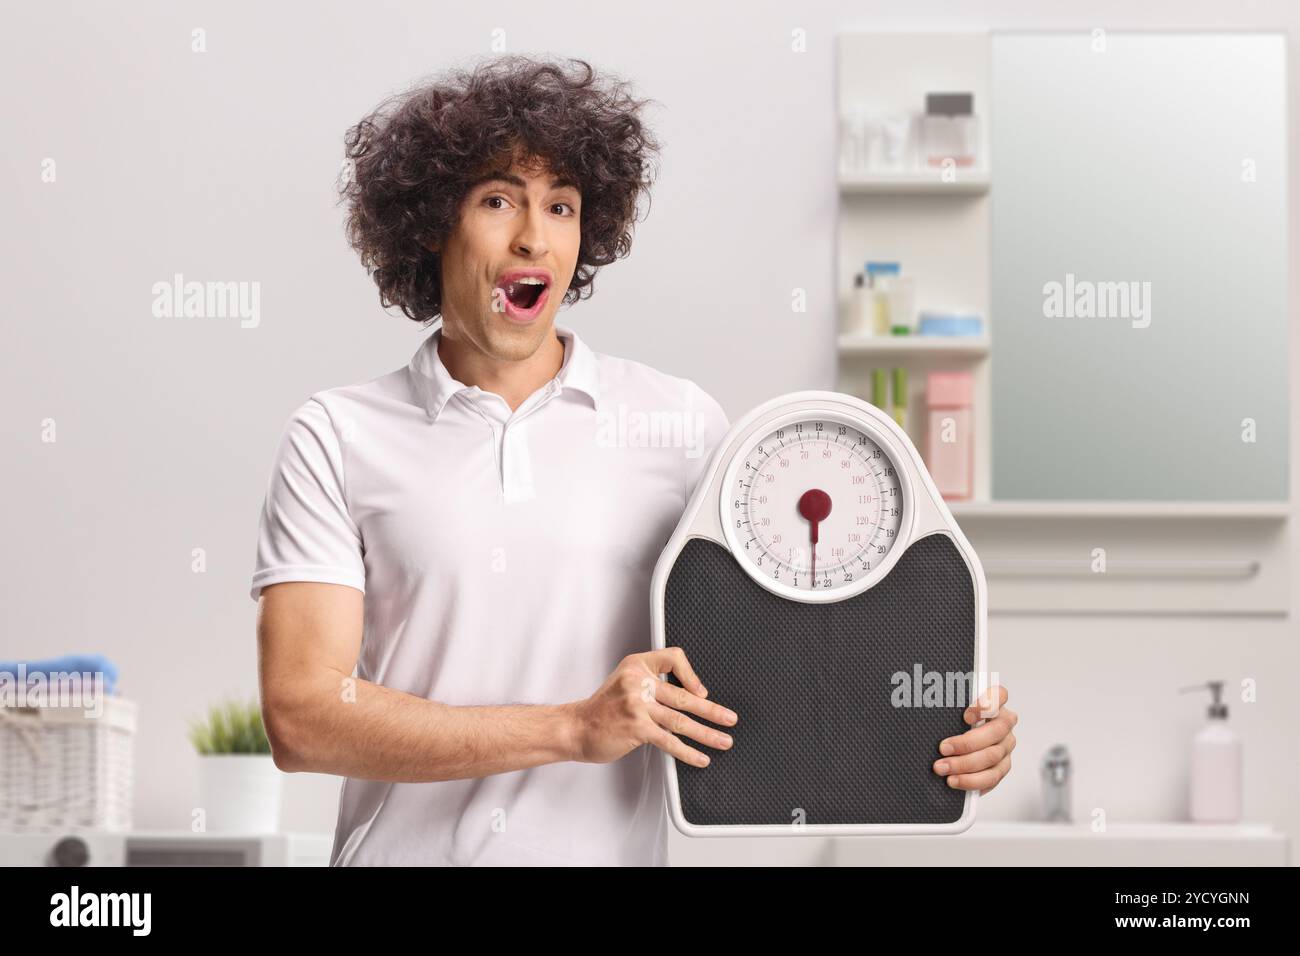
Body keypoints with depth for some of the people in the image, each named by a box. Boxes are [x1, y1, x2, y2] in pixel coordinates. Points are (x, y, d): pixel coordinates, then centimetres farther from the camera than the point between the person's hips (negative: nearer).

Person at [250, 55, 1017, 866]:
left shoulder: (681, 423, 5)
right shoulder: (334, 439, 0)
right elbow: (301, 714, -9)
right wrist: (573, 729, -16)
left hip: (608, 846, 0)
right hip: (403, 846, 0)